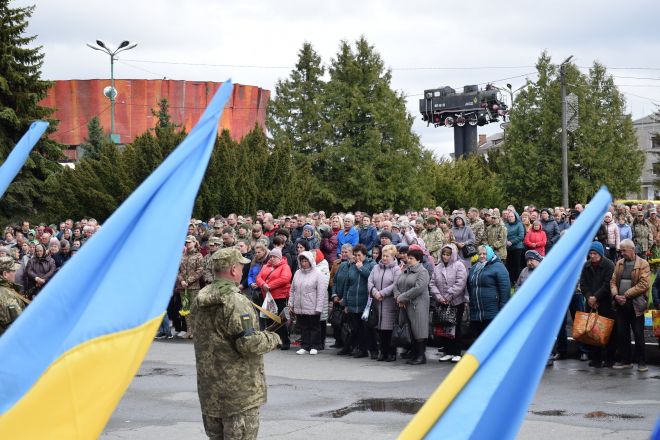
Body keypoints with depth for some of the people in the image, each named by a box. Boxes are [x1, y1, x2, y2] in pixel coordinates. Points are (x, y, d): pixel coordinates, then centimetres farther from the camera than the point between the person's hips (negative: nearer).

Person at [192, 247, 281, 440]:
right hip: (239, 388, -8)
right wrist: (273, 338, -6)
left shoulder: (200, 299, 7)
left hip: (208, 388, 8)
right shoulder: (235, 301, -20)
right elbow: (249, 343, -24)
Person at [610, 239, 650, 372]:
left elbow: (644, 284, -13)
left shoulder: (643, 264, -4)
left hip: (635, 305, -5)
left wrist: (626, 295, -17)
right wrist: (615, 295, -10)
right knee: (622, 333, 8)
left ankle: (641, 362, 7)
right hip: (621, 305, 5)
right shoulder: (619, 264, 13)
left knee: (638, 334, -1)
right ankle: (626, 360, 18)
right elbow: (613, 281, 9)